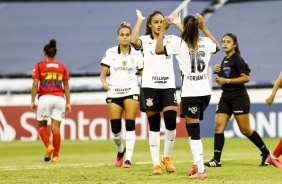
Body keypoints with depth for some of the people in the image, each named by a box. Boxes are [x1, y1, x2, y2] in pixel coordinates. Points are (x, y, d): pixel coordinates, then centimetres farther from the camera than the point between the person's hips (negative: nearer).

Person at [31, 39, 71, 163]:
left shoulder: (39, 66, 4)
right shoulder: (62, 67, 11)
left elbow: (35, 85, -2)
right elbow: (66, 86, 11)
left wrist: (32, 101, 1)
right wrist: (68, 103, 15)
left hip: (45, 98, -2)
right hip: (59, 98, 2)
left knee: (41, 125, 14)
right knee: (56, 127, 3)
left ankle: (49, 146, -10)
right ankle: (55, 156, 0)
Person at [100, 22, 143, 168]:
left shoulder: (137, 54, 4)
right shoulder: (110, 53, 4)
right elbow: (103, 74, 4)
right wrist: (104, 83, -17)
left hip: (131, 91, -1)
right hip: (114, 92, 1)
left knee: (130, 126, -11)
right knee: (115, 129, -1)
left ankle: (128, 159, -9)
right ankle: (120, 150, 30)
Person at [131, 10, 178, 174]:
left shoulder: (171, 40, 10)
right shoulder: (145, 40, 2)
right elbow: (134, 41, -21)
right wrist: (140, 20, -10)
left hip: (168, 86, 2)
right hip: (150, 87, -2)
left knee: (171, 122, -12)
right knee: (154, 126, 0)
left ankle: (167, 157, 11)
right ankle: (156, 164, 6)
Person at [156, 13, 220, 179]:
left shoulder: (179, 43, -9)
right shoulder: (205, 42, 5)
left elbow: (159, 50, 0)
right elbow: (218, 47, 29)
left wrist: (163, 30, 8)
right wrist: (204, 28, 31)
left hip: (190, 94, -5)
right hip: (205, 92, 5)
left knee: (194, 131, -4)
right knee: (192, 128, 21)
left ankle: (200, 170, -9)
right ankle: (197, 164, 19)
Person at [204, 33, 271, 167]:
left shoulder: (237, 59, -10)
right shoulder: (224, 60, 15)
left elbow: (246, 78, -18)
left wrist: (226, 80, -19)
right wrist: (218, 72, 7)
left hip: (239, 97, -8)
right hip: (226, 97, 8)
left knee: (245, 130, -3)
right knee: (218, 126, -7)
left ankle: (266, 153, 14)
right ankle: (216, 160, -10)